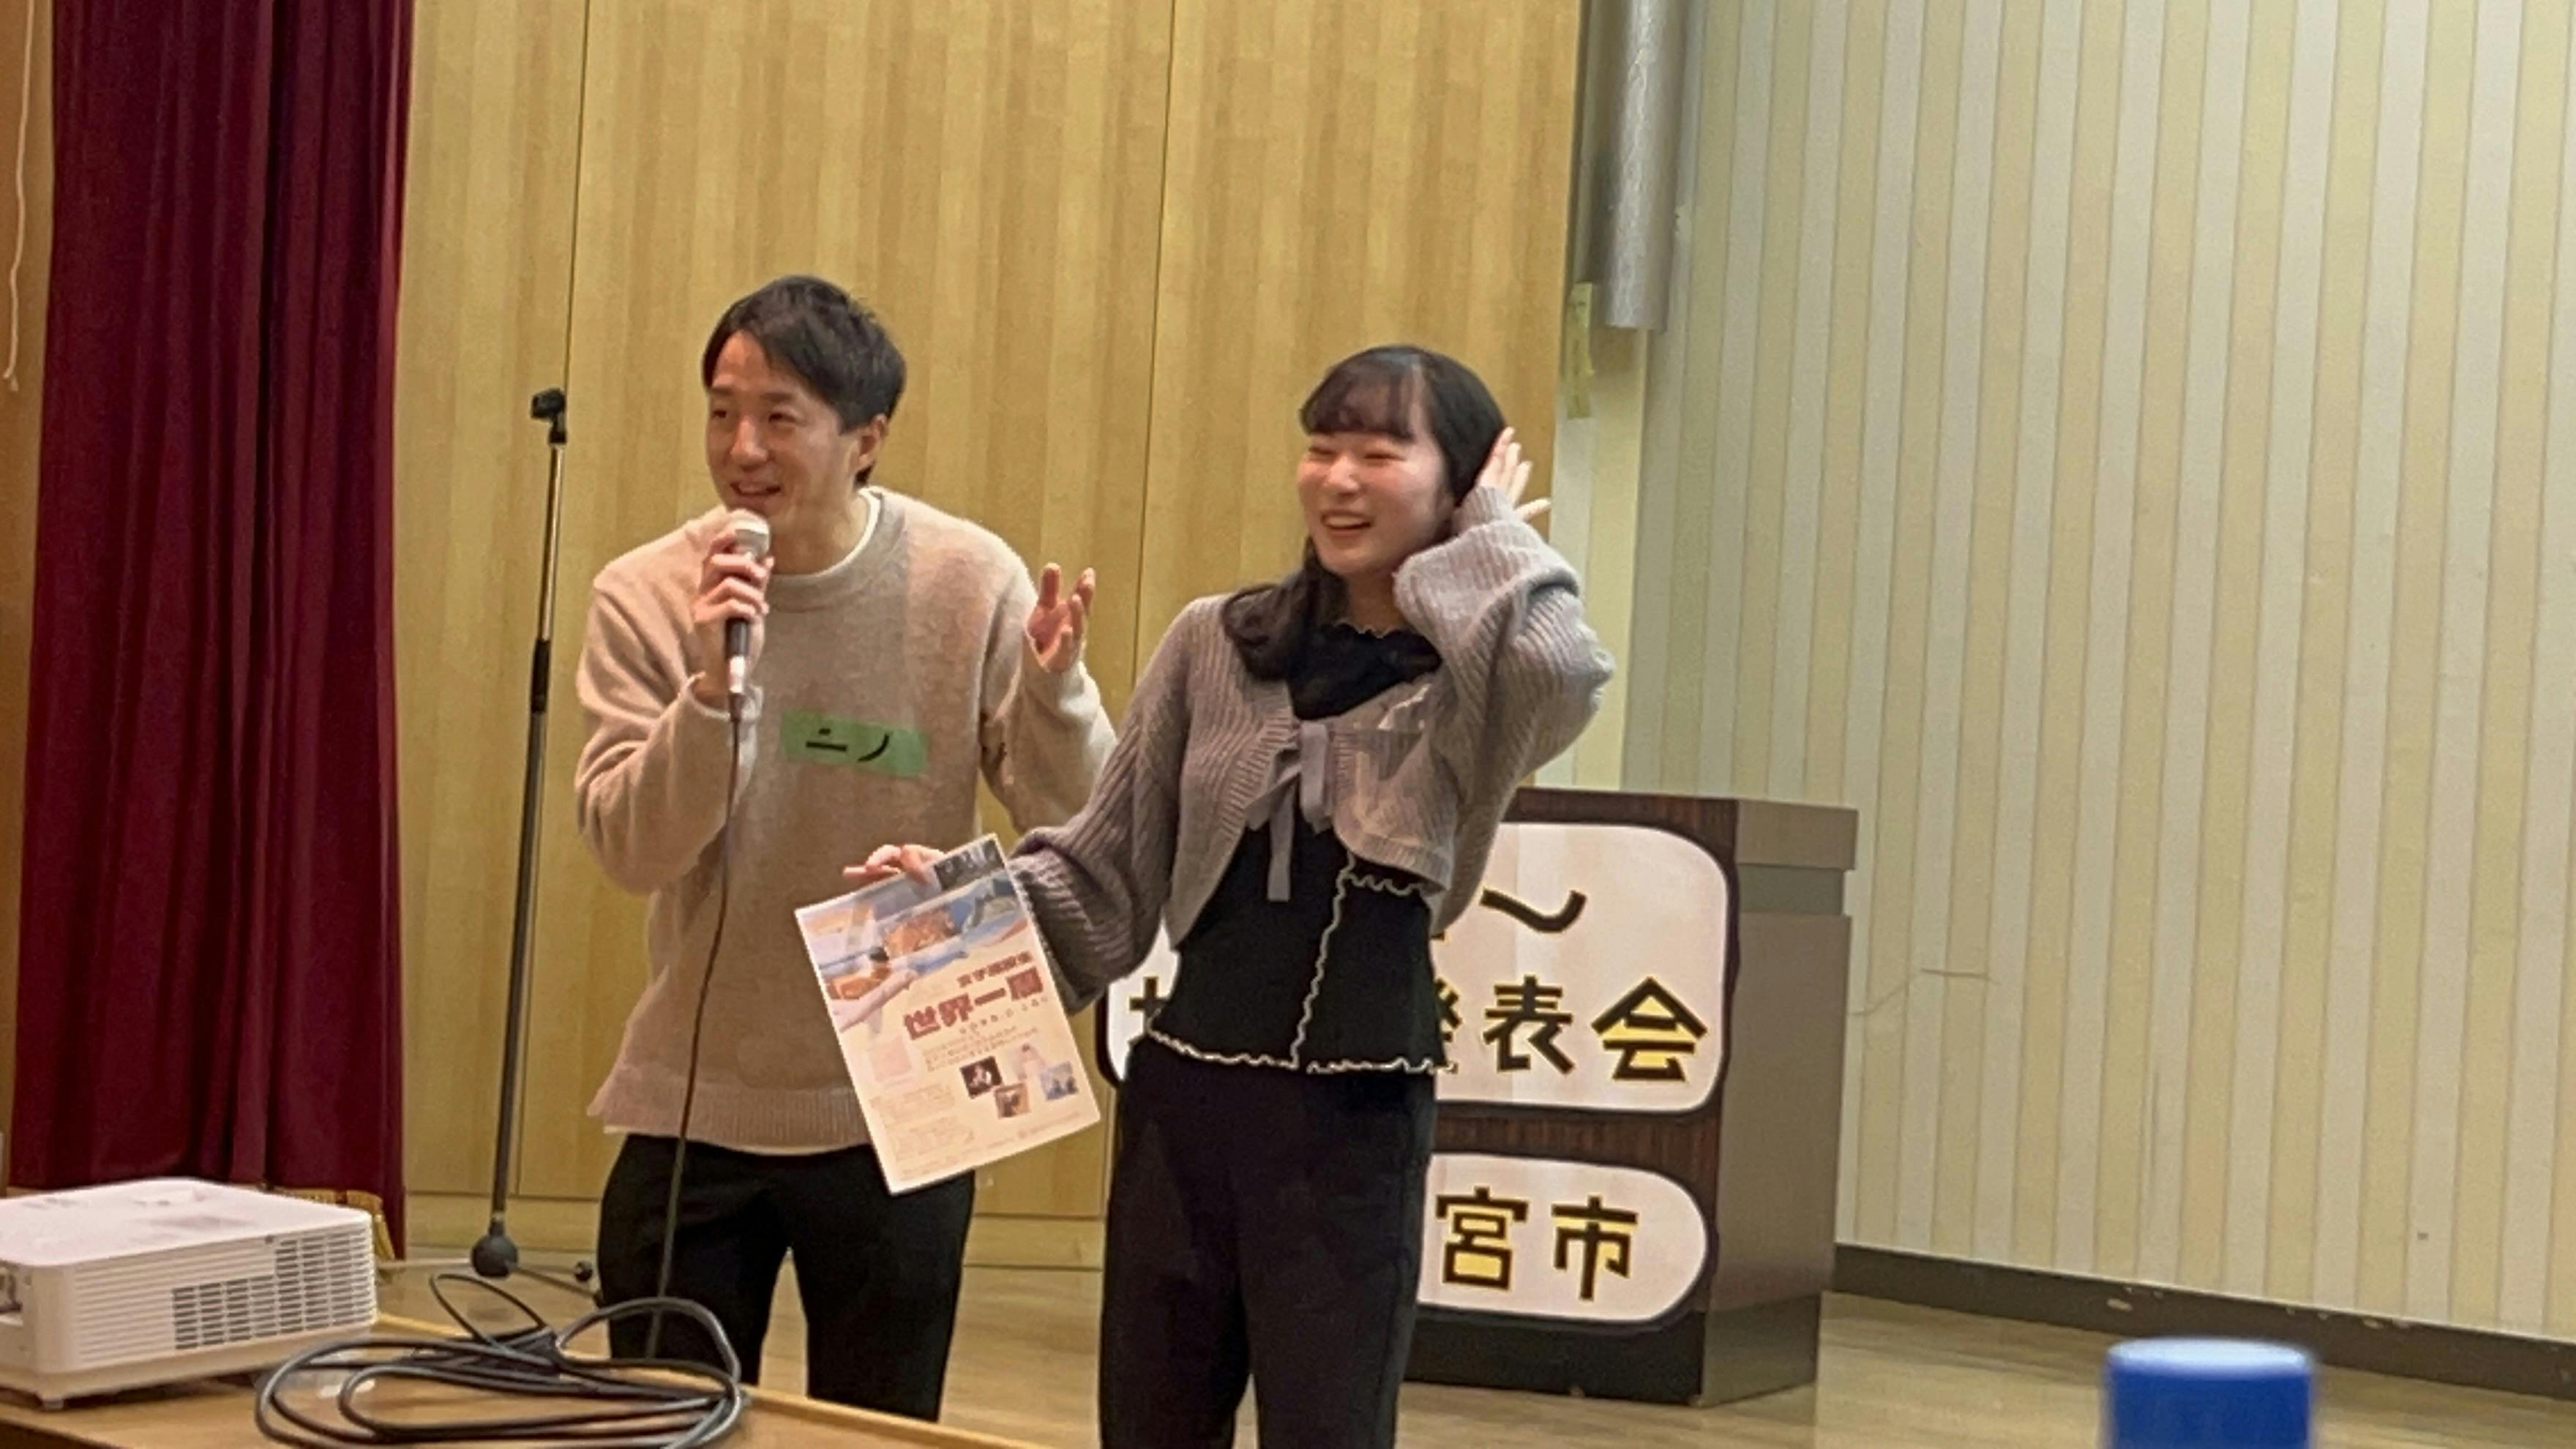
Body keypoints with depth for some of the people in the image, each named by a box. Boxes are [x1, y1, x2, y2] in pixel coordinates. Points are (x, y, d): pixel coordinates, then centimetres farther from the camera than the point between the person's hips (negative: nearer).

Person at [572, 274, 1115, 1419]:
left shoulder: (968, 584, -9)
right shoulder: (646, 596, -8)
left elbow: (1078, 828, -7)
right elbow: (632, 851, -15)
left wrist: (1053, 693, -26)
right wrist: (711, 688, -30)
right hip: (691, 1109, 1)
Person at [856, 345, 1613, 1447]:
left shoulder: (1469, 690, -3)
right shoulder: (1214, 645, 6)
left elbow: (1566, 671, -28)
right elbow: (1105, 875, 10)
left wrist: (1491, 532, -10)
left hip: (1354, 1122, -3)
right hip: (1180, 1098, 4)